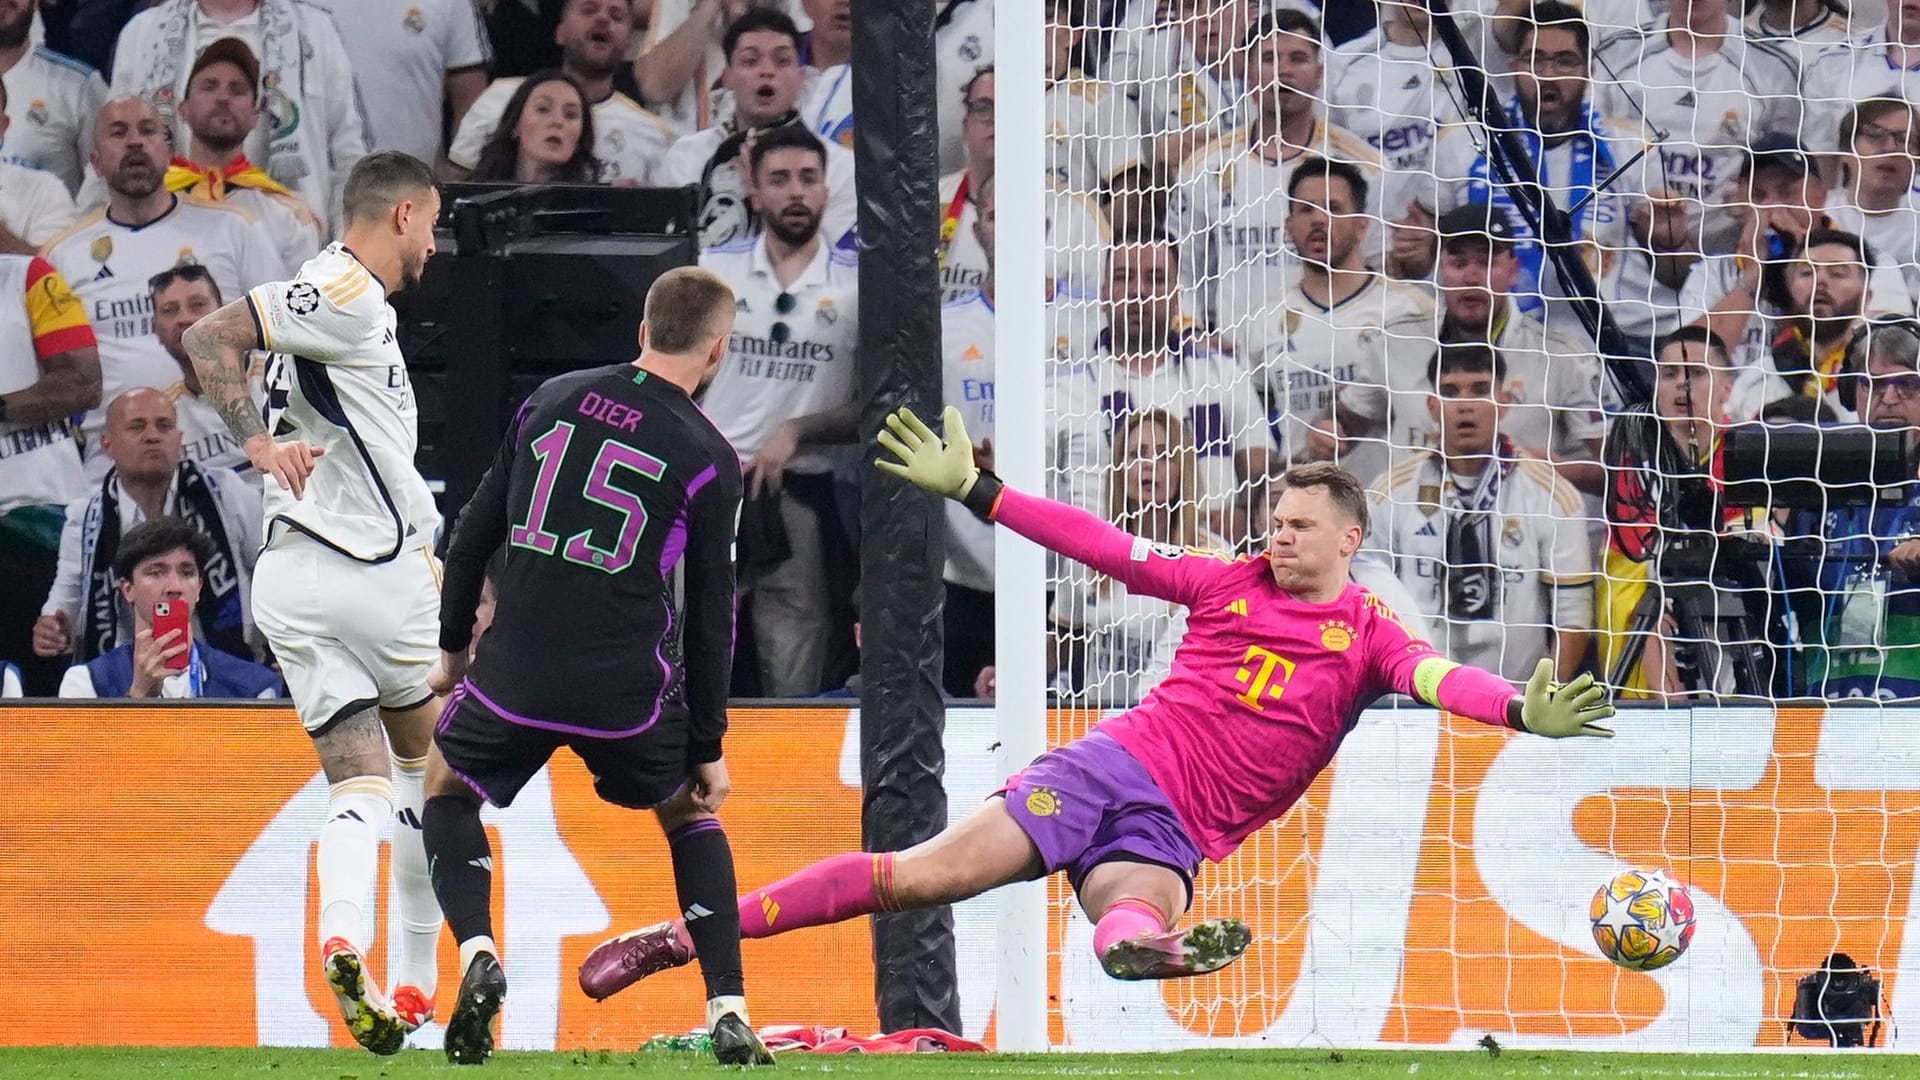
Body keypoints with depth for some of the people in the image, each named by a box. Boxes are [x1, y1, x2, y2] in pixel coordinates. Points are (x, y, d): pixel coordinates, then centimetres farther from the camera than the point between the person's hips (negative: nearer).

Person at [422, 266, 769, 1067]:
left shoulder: (552, 399, 7)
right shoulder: (708, 459, -1)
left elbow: (476, 531, 11)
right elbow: (710, 615, 2)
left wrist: (452, 646, 24)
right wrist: (708, 749, 9)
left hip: (516, 671, 1)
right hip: (630, 690, -1)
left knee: (446, 788, 26)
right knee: (689, 814, 24)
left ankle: (476, 954, 1)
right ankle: (728, 1013, 11)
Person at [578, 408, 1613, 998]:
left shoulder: (1367, 633, 4)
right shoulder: (1231, 582, 10)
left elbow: (1434, 676, -14)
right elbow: (1111, 550, 11)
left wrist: (1519, 710, -36)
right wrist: (971, 490, 9)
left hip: (1174, 834, 2)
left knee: (1132, 926, -36)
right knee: (925, 873, -13)